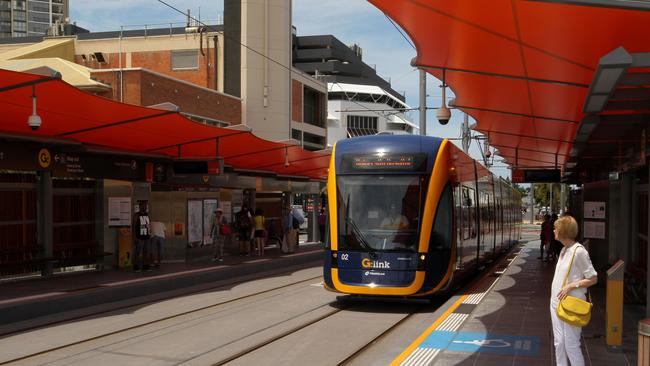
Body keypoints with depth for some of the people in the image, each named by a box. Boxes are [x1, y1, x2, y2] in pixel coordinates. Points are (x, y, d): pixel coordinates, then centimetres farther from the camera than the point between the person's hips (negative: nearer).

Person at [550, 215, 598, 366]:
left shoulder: (579, 251, -16)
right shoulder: (564, 250, 10)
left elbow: (593, 279, -13)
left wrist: (571, 286, -19)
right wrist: (555, 299, 15)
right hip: (557, 303, 8)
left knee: (571, 345, -2)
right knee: (559, 343, 13)